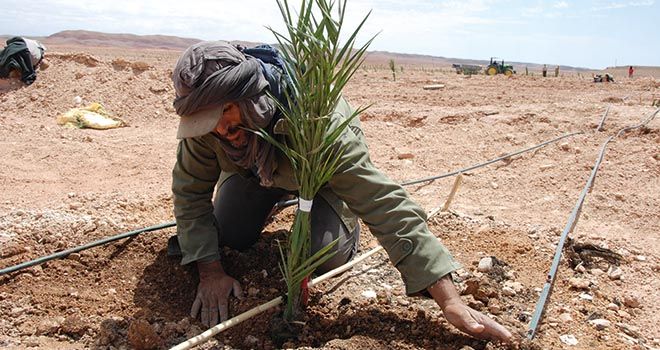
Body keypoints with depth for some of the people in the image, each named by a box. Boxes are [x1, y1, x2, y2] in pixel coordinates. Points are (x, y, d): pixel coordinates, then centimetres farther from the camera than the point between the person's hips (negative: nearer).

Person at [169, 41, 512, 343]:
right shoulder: (205, 117, -34)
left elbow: (383, 202, -47)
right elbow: (190, 190, -20)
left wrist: (450, 301, -49)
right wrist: (210, 272, -29)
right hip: (253, 170, 4)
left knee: (328, 255, -20)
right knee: (230, 238, -9)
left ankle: (345, 212, 16)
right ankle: (272, 196, 24)